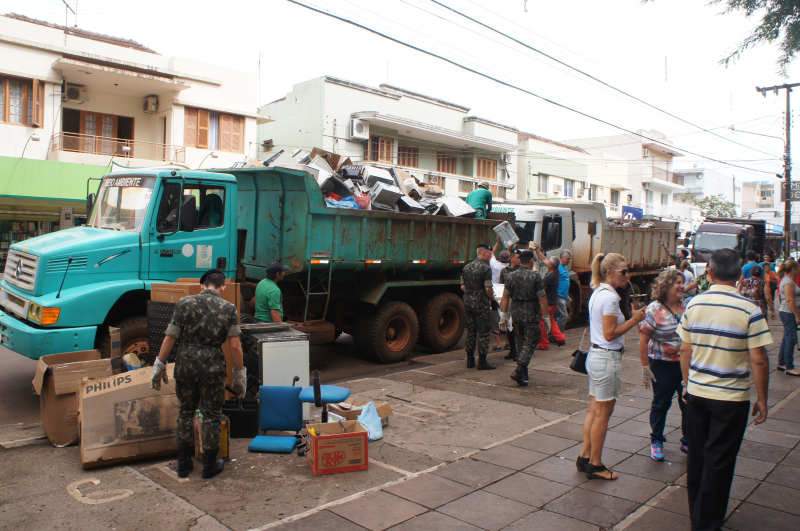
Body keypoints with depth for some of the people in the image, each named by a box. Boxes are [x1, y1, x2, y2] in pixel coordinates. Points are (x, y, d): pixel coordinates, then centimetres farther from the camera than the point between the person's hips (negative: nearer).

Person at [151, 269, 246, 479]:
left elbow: (170, 337, -2)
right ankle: (209, 465, 19)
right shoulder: (228, 308, -2)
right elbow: (235, 346, -7)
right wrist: (240, 374, 1)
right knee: (212, 415, 11)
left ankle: (183, 464, 25)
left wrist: (160, 365, 8)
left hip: (185, 364, 2)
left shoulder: (185, 303, 0)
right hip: (212, 366, -2)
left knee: (185, 412, 17)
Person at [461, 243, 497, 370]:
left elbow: (463, 286, 11)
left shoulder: (467, 267, 9)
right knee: (483, 332, 0)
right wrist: (492, 298, 1)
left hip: (468, 303, 7)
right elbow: (488, 289, -17)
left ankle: (470, 360, 19)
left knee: (470, 330, 13)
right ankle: (482, 362, 3)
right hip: (481, 304, -7)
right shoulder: (486, 268, -13)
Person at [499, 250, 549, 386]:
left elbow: (505, 296, 5)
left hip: (516, 314, 5)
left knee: (520, 343, 16)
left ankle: (524, 374, 22)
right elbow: (542, 298, -11)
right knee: (530, 343, 0)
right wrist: (546, 317, -5)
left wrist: (504, 315, 11)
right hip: (531, 315, -5)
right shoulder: (535, 276, -9)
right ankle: (519, 371, -13)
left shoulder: (513, 276, 4)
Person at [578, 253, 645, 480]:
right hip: (607, 359, -9)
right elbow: (610, 334, -20)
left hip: (595, 356, 9)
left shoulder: (597, 293, 11)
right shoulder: (610, 296, -18)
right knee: (603, 413, 2)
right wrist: (634, 320, -13)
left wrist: (631, 315, 11)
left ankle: (585, 457, 25)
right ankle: (595, 465, 14)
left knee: (594, 411, 16)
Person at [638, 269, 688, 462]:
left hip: (686, 364, 4)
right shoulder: (654, 310, -12)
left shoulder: (686, 307, 4)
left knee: (688, 403, 8)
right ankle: (656, 441, 26)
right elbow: (643, 340, -11)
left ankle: (688, 442, 25)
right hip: (663, 366, -4)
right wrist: (646, 368, -12)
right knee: (661, 404, 10)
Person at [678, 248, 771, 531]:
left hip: (696, 392, 4)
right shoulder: (749, 309, -14)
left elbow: (685, 351, 5)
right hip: (731, 397, -4)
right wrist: (762, 399, -1)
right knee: (718, 462, 7)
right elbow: (758, 360, -12)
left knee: (697, 455, 16)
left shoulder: (693, 304, -2)